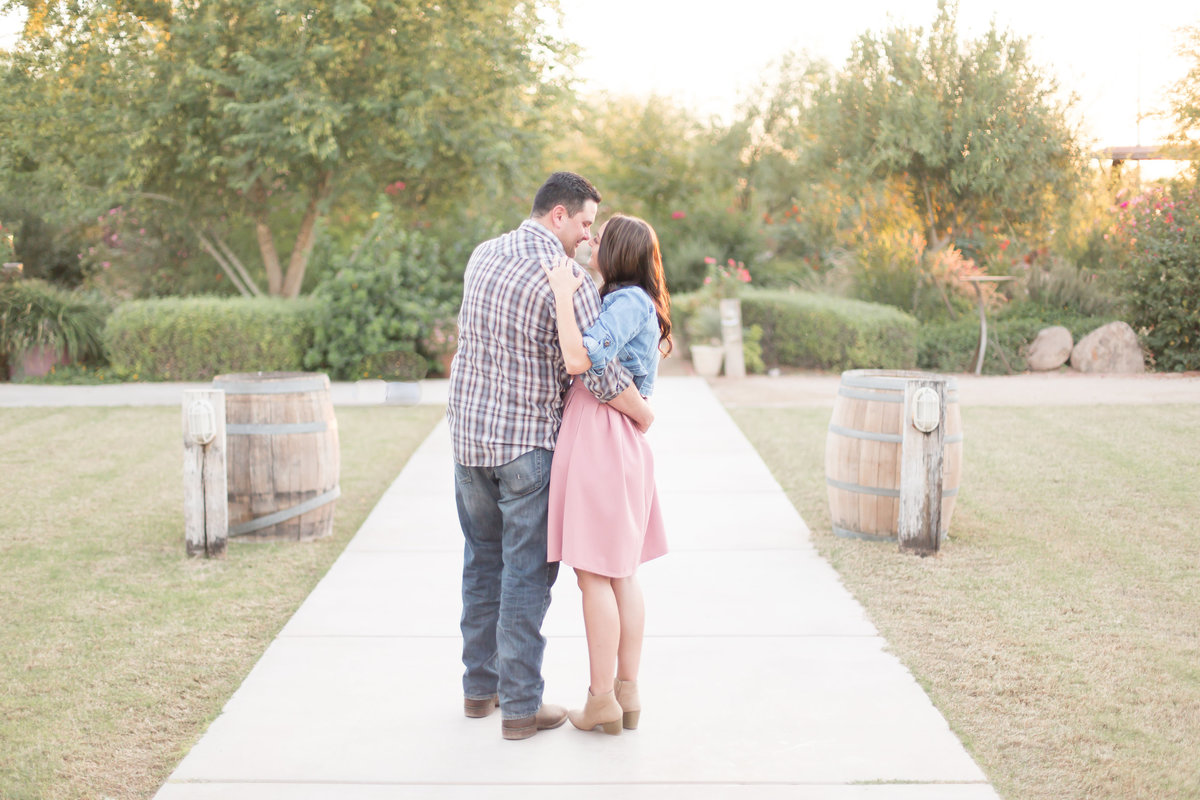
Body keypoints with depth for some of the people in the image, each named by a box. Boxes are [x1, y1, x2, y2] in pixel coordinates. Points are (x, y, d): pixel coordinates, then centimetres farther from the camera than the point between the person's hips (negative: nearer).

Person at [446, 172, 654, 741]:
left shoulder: (483, 256, 5)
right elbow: (601, 377, -20)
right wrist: (644, 416, -1)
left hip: (469, 432, 7)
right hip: (527, 443, -7)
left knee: (483, 561, 18)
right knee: (527, 572, 1)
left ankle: (480, 686, 27)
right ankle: (520, 706, 6)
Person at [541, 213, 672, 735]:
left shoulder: (628, 302, -12)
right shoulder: (636, 303, 18)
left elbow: (579, 360, -26)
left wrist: (564, 294, -18)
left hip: (601, 441, -10)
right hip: (621, 445, 10)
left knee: (594, 573, -3)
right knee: (621, 573, 12)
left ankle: (602, 700, 3)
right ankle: (627, 692, 19)